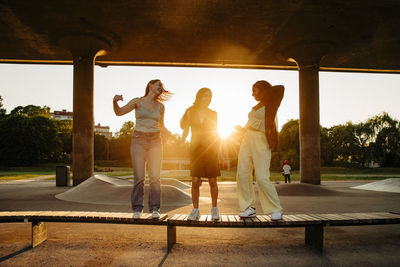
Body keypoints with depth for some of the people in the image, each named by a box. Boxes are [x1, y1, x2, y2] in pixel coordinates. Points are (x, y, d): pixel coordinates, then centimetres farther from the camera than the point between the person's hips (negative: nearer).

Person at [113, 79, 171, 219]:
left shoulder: (160, 106, 12)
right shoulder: (137, 101, 4)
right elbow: (119, 112, -4)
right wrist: (115, 101, -24)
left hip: (155, 141, 3)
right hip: (139, 140, -2)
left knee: (155, 177, -6)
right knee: (139, 177, -6)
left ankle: (154, 209, 6)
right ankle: (137, 209, 9)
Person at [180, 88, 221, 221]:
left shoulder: (213, 114, 9)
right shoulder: (190, 112, 7)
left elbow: (215, 133, 12)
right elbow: (185, 131, 7)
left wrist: (217, 150, 3)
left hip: (210, 149, 1)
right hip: (195, 148, 0)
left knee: (212, 181, 0)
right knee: (195, 182, -6)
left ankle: (214, 208, 17)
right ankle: (195, 210, 7)